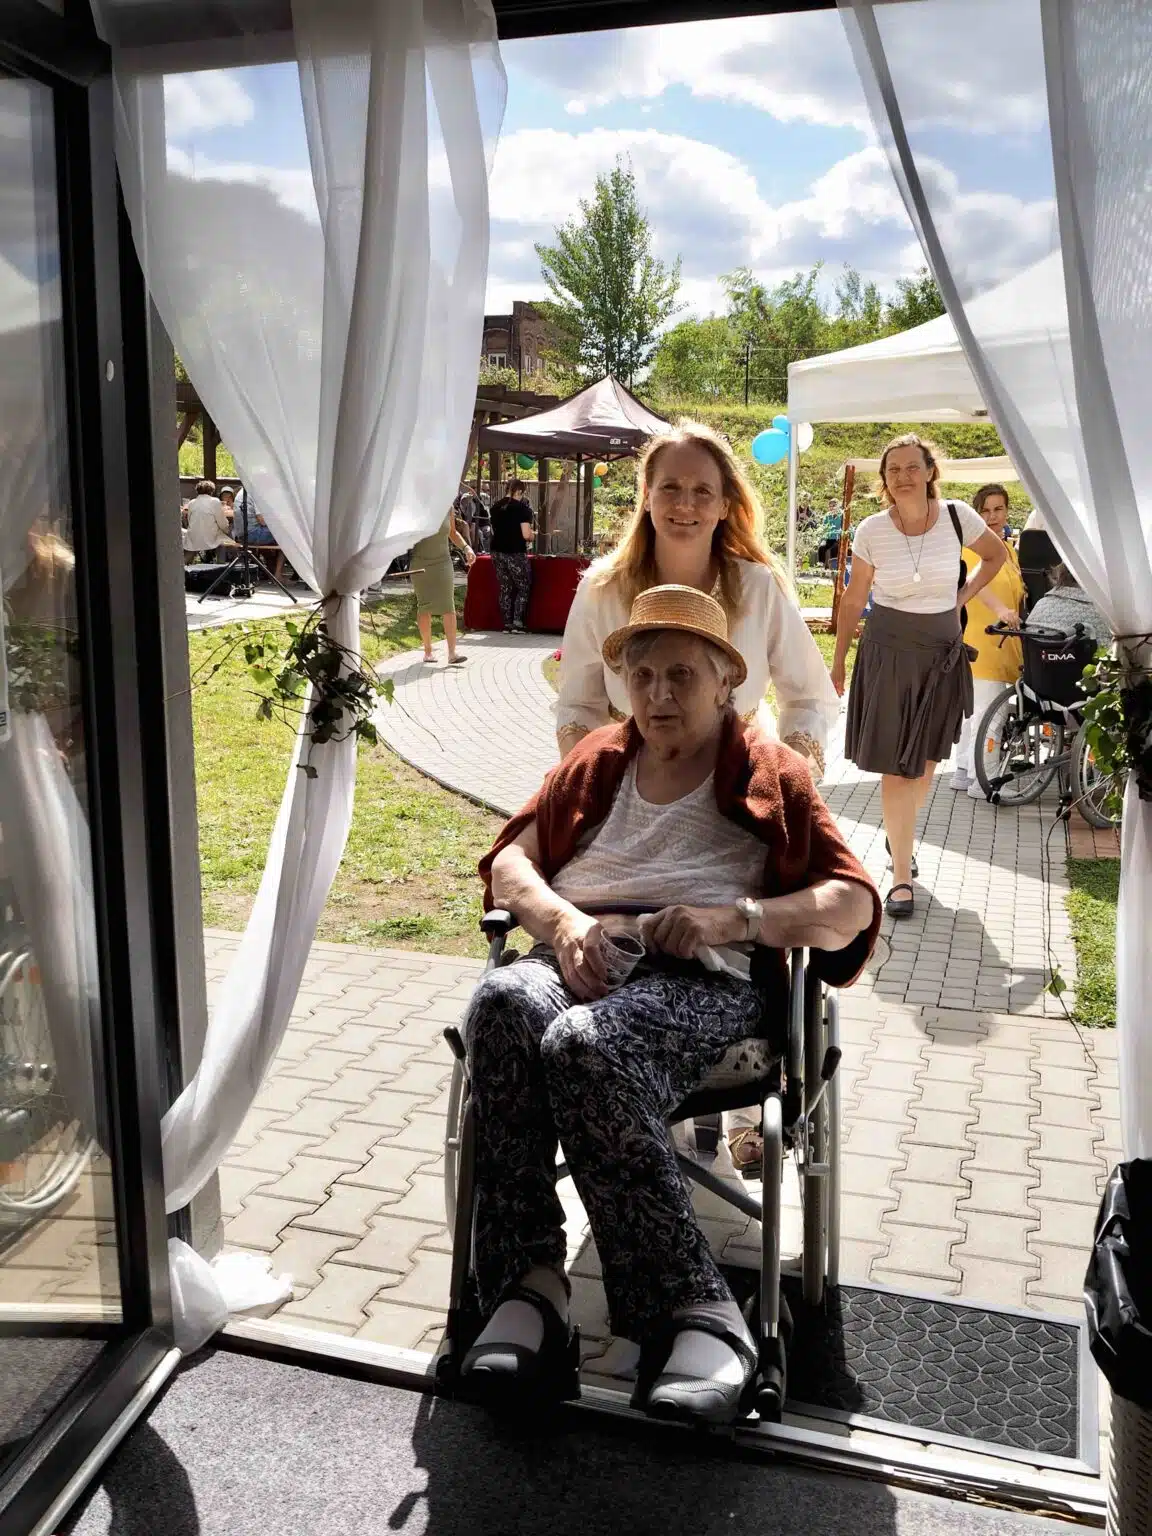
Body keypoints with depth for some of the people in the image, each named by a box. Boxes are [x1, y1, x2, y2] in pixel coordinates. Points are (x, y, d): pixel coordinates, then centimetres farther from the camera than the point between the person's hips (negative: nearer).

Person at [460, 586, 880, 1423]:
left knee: (583, 1044, -38)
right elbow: (509, 862, 18)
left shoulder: (767, 774, 17)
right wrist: (562, 919, -5)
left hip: (705, 980, -3)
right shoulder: (596, 762, 27)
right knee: (502, 1002, -34)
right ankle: (528, 1281, -32)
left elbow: (855, 902, 7)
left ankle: (699, 1310, -32)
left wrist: (734, 918, -10)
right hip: (583, 959, 4)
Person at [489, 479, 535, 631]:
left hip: (497, 551, 6)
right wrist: (533, 535, 5)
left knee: (505, 588, 12)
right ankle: (517, 621, -4)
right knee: (523, 587, 7)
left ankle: (507, 624, 11)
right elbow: (526, 535, -16)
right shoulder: (522, 508, -11)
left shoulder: (496, 507, 8)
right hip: (515, 553, -6)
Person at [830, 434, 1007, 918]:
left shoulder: (958, 516, -7)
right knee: (895, 766, -4)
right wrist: (839, 660, 6)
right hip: (888, 651, -2)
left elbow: (996, 554, 13)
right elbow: (854, 598, 2)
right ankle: (902, 876, 1)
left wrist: (961, 598, 2)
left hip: (943, 652, 2)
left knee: (925, 759, 13)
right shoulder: (871, 530, -8)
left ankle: (899, 836, 40)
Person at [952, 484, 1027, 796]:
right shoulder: (973, 546, -12)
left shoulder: (1008, 549, 17)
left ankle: (964, 771, 24)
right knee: (985, 709, -10)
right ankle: (980, 779, -5)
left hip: (1002, 640, 9)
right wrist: (1000, 610, -45)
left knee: (973, 707, 15)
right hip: (979, 639, -9)